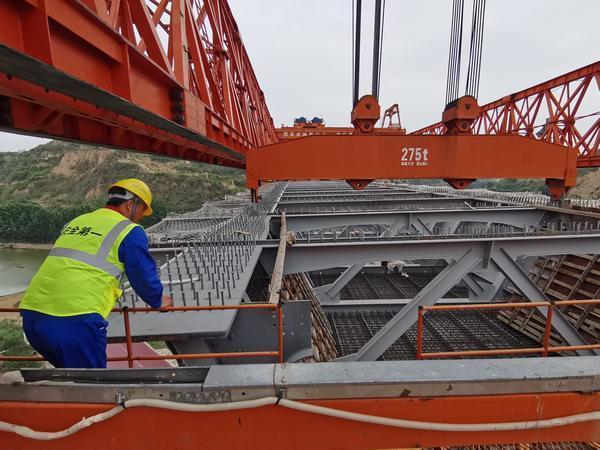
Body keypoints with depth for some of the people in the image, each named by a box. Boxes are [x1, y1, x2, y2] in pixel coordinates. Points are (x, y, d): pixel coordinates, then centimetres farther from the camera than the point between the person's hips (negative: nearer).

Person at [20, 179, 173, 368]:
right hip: (76, 321, -7)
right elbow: (144, 276, 2)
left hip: (32, 312, 8)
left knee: (73, 373, 27)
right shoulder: (130, 231, -2)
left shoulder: (75, 222, 21)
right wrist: (158, 301, 22)